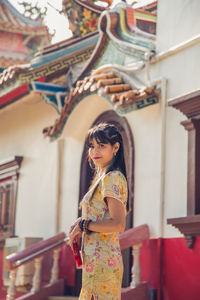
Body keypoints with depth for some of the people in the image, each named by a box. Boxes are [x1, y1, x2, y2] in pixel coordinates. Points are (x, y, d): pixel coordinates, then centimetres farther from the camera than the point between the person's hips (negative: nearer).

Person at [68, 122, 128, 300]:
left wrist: (84, 225, -12)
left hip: (102, 262, -10)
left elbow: (118, 225, -22)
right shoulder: (103, 177, 18)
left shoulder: (111, 179, -12)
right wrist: (78, 227, 11)